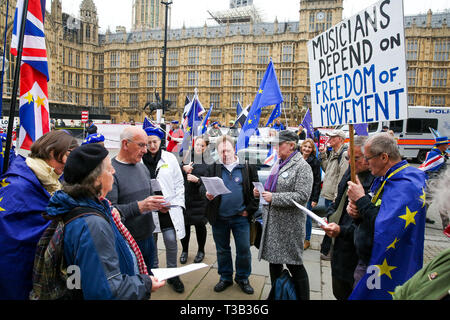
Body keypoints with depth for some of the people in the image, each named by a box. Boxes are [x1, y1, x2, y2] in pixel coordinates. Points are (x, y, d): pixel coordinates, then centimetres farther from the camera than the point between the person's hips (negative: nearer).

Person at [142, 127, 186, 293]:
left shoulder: (170, 158, 3)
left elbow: (179, 183, 6)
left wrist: (176, 203, -4)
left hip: (169, 210, 0)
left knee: (171, 241, -1)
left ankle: (172, 274, 20)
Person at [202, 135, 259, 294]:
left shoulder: (248, 168, -2)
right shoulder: (213, 168, 2)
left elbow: (256, 190, 1)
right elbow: (203, 186, -4)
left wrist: (250, 210, -6)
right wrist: (207, 193, -27)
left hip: (241, 217, -1)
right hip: (219, 217, 1)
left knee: (244, 249, 7)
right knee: (222, 250, 15)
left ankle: (243, 278, 30)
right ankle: (225, 278, 34)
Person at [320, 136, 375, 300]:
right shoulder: (350, 172, 6)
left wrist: (342, 230, -26)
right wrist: (332, 217, 2)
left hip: (355, 254, -8)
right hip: (338, 248, 8)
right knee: (339, 293, 24)